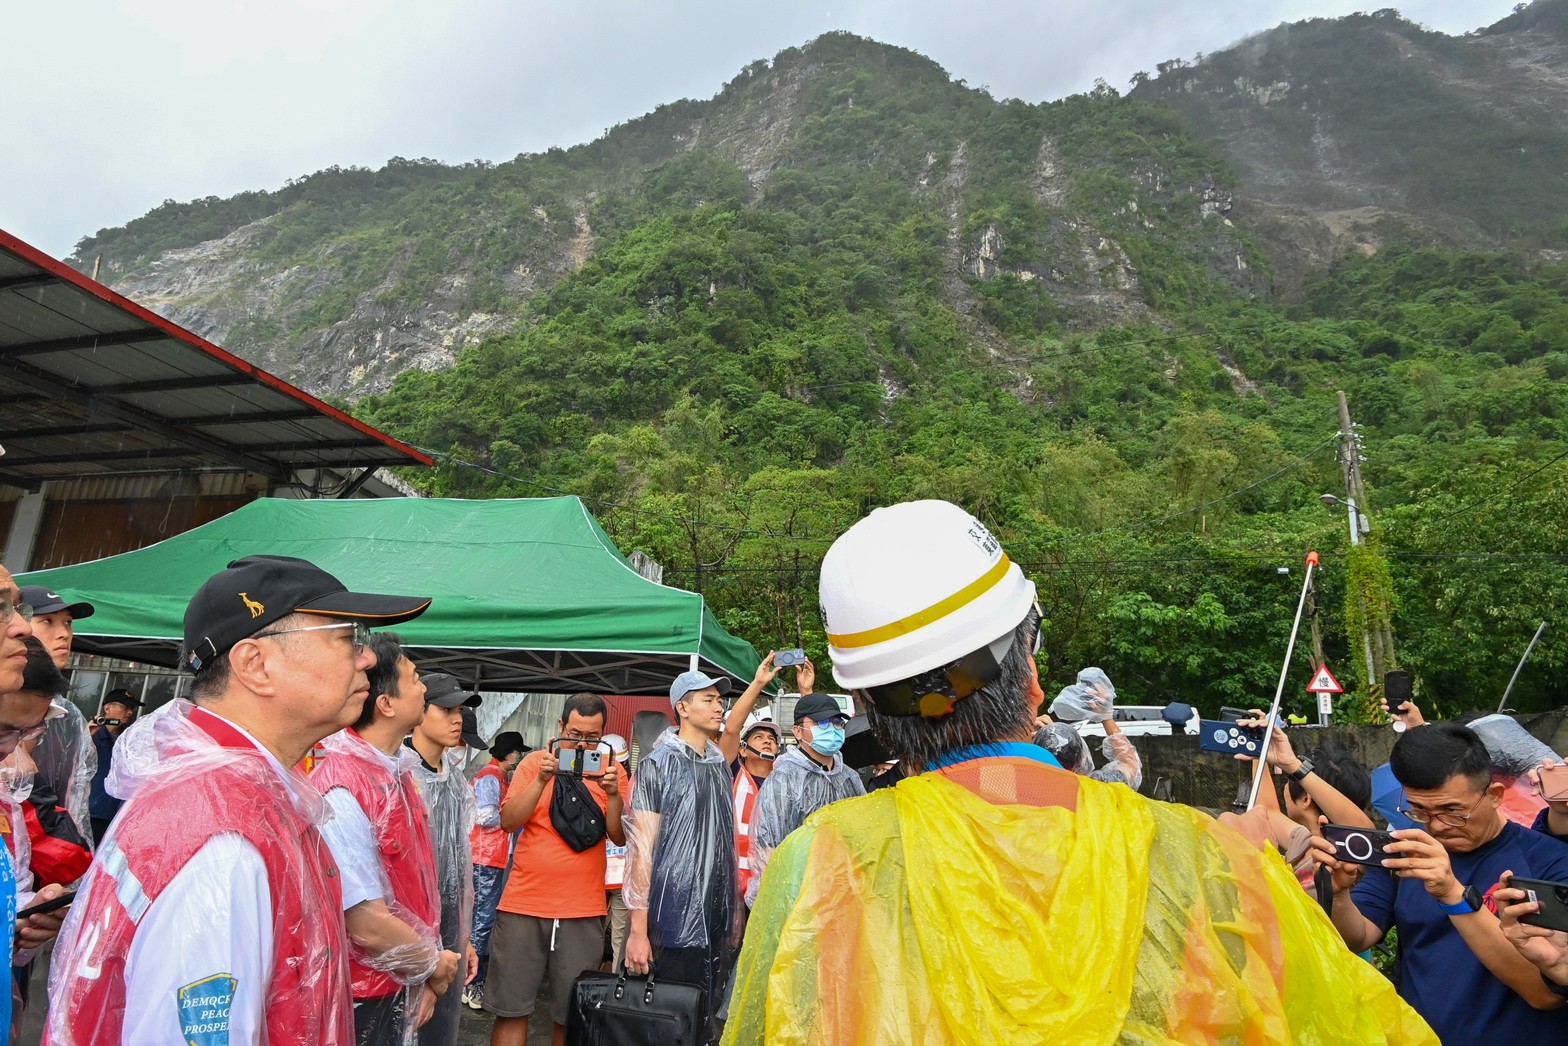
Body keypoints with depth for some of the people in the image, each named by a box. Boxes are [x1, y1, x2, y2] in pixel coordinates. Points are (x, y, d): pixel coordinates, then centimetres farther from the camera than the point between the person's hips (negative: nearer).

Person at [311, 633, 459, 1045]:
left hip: (398, 991, 8)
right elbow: (368, 926, -26)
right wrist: (434, 964, -10)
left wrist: (422, 976, 4)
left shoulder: (397, 772, 2)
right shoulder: (342, 791, -26)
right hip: (360, 1002, -8)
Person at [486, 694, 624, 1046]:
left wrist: (613, 793, -20)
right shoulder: (536, 761, 2)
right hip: (524, 904, 0)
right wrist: (542, 779, -20)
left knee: (572, 1014, 7)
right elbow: (509, 821, -8)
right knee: (511, 1010, 6)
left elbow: (620, 836, -3)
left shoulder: (609, 769, 3)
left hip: (583, 911, 0)